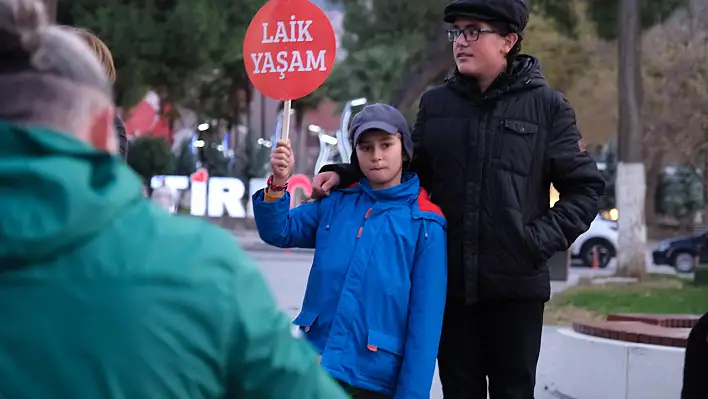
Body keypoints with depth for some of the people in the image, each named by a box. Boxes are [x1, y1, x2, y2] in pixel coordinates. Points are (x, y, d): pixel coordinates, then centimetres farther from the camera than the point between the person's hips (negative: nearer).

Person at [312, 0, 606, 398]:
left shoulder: (546, 106, -2)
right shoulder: (436, 104, 8)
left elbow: (585, 187, 1)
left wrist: (544, 238, -11)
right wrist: (343, 174, 3)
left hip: (516, 286, -3)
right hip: (450, 284, 3)